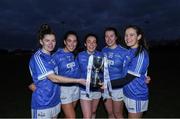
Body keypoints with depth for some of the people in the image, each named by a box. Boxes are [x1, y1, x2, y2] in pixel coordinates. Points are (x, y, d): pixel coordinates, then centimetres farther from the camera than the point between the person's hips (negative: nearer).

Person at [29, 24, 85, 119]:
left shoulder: (51, 56, 7)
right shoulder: (37, 57, -17)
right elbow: (54, 78, -23)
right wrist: (79, 81, -22)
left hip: (55, 100, 7)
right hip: (42, 104, -7)